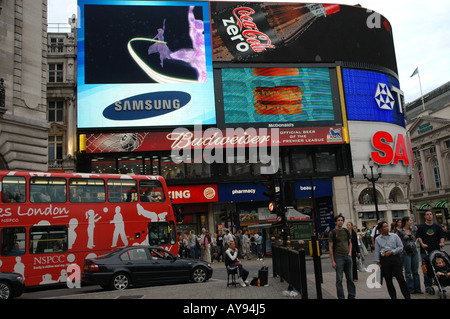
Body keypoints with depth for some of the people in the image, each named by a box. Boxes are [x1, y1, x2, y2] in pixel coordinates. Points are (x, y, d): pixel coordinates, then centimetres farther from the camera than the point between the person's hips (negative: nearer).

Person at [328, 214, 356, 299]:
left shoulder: (346, 231, 10)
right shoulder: (332, 233, -4)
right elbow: (330, 248, -5)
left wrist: (350, 252, 5)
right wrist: (332, 261, -9)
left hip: (348, 257, 5)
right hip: (338, 257, -5)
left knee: (350, 278, 10)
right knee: (339, 279, -1)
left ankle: (352, 296, 20)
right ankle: (341, 297, 7)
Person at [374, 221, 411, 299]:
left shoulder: (394, 236, 6)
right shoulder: (377, 239, 6)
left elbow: (400, 247, 4)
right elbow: (377, 251, 6)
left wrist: (391, 251, -8)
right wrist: (378, 262, 2)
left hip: (395, 258, -1)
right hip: (384, 260, 1)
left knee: (400, 278, -5)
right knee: (388, 280, 5)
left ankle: (407, 296, 2)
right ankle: (393, 297, 15)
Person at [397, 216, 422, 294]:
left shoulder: (412, 230, 9)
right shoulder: (400, 231, -6)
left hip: (414, 252, 5)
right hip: (406, 252, -5)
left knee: (415, 271, 8)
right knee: (408, 272, 2)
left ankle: (417, 288, 15)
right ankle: (411, 289, 9)